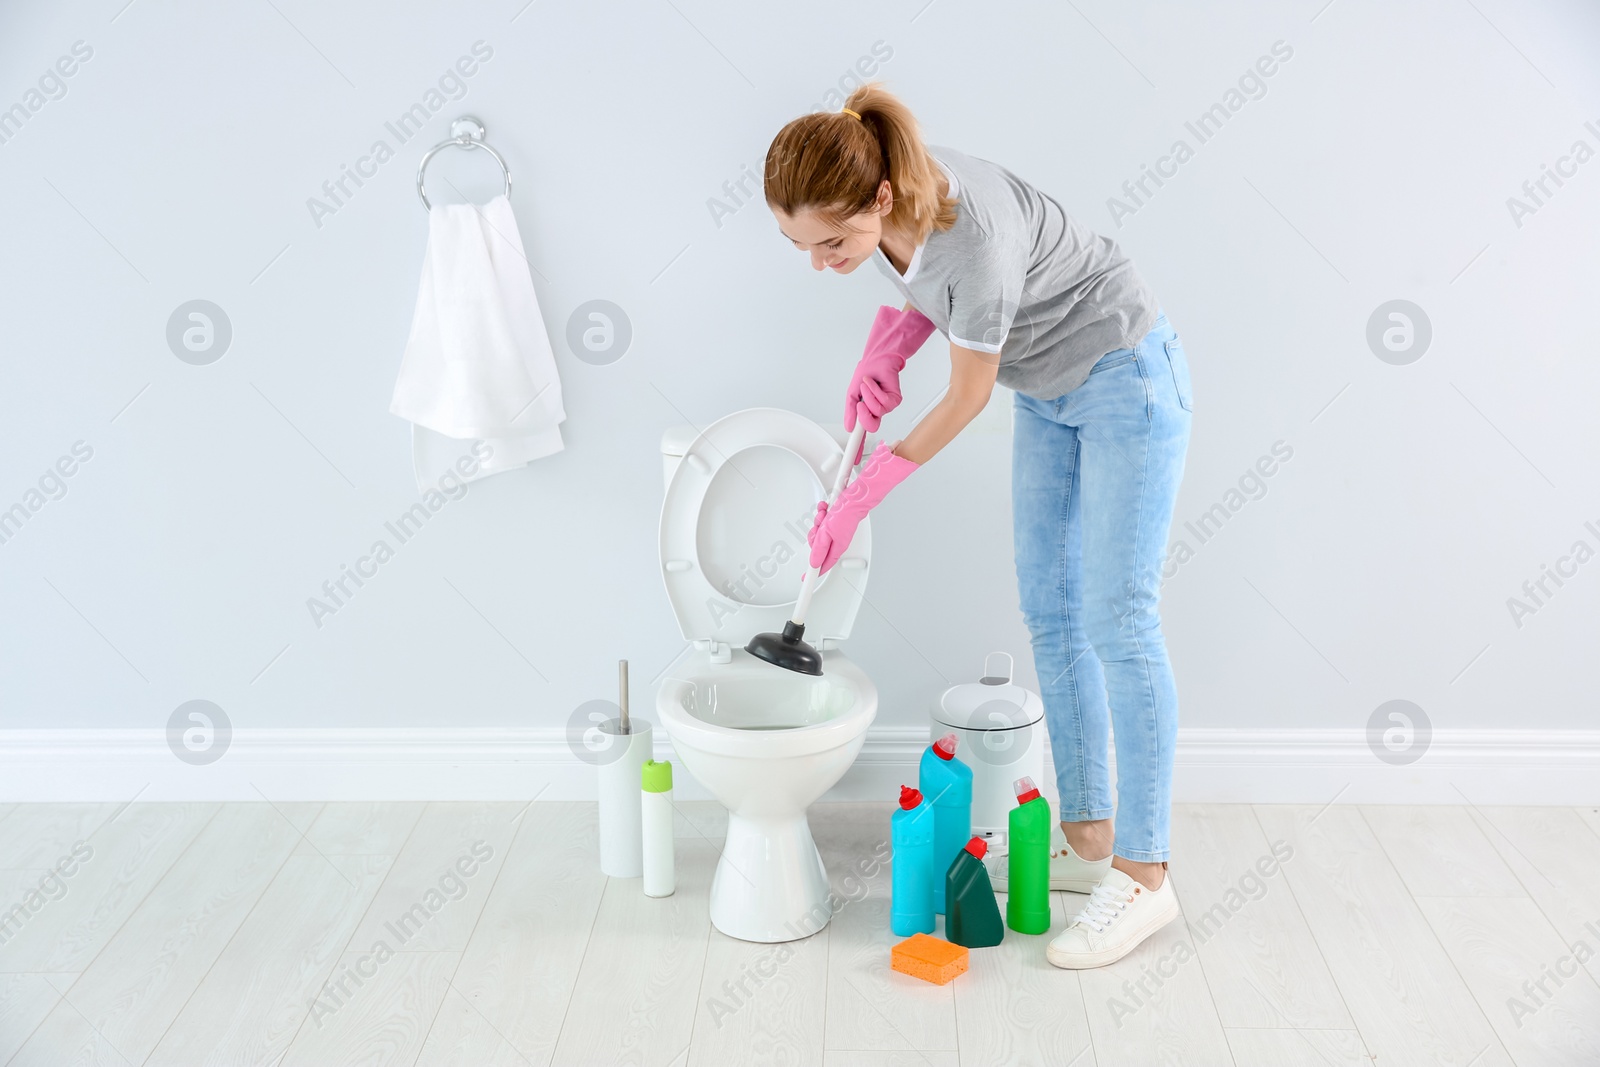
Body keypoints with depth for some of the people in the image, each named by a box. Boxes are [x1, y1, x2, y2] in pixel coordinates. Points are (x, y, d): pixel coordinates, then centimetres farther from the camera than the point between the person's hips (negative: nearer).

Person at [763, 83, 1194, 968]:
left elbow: (966, 399, -23)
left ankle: (1143, 876, -2)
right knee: (1049, 611, 8)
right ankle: (1086, 837, 18)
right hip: (1047, 392, 9)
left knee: (1116, 617, -10)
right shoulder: (886, 196, -14)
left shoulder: (972, 239, -37)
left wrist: (859, 499, -13)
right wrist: (889, 343, -11)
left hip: (1123, 376, -8)